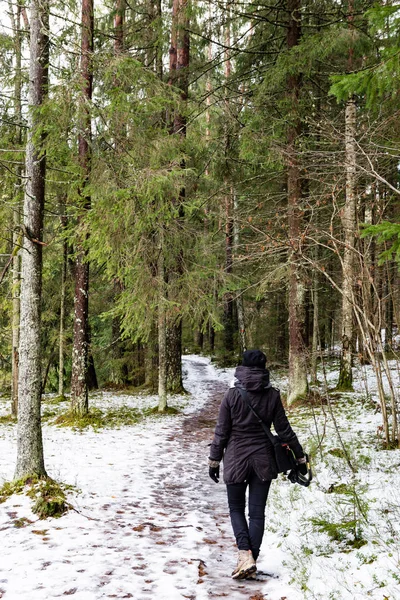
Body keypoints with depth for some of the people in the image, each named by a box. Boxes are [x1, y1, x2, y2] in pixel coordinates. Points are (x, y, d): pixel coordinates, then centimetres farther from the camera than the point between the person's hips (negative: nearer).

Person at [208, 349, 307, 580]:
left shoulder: (232, 395, -9)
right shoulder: (272, 395, -5)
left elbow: (221, 431, -5)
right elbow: (284, 430, -1)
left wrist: (214, 460, 5)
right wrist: (300, 457, 8)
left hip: (236, 459, -1)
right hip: (263, 460, 2)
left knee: (236, 508, 13)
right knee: (257, 511, 9)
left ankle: (245, 554, -7)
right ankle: (252, 563, 10)